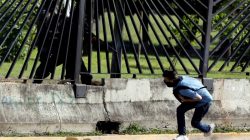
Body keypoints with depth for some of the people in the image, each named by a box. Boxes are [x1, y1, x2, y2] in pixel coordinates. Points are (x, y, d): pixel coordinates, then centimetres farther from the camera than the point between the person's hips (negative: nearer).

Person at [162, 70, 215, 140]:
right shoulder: (181, 78, -11)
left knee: (194, 123, 1)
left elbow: (199, 98, -31)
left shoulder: (182, 89, -36)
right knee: (180, 110, -4)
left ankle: (208, 128, 33)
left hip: (204, 102, -9)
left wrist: (185, 100, -19)